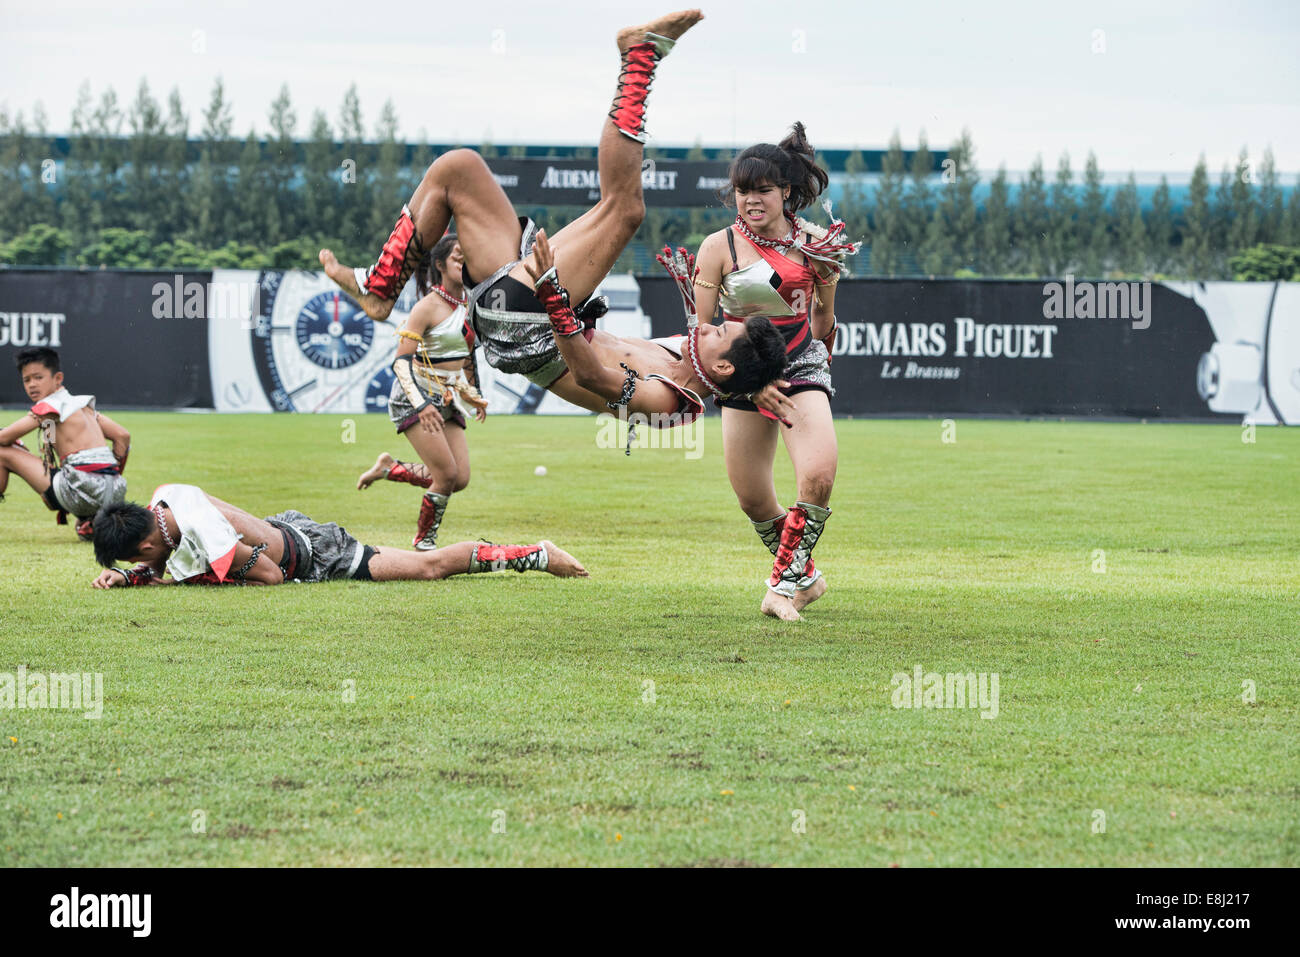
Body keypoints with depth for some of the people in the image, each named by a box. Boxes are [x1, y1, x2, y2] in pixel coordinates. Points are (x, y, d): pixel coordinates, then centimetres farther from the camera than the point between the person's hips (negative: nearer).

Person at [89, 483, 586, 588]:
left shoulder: (206, 536, -36)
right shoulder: (165, 497, -12)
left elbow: (269, 575, -26)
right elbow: (157, 565, 5)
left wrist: (193, 577, -22)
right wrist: (125, 576, -14)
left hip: (315, 556, -8)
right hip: (286, 524, 8)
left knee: (428, 567, 1)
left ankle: (537, 554, 13)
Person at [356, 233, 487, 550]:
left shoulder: (470, 304, 7)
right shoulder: (427, 307, -16)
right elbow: (401, 362, -18)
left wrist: (472, 394, 21)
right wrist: (420, 404, -29)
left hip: (448, 400, 8)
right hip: (415, 396, -8)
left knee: (460, 479, -2)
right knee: (447, 474, -15)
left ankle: (389, 468, 18)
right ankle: (424, 541, 5)